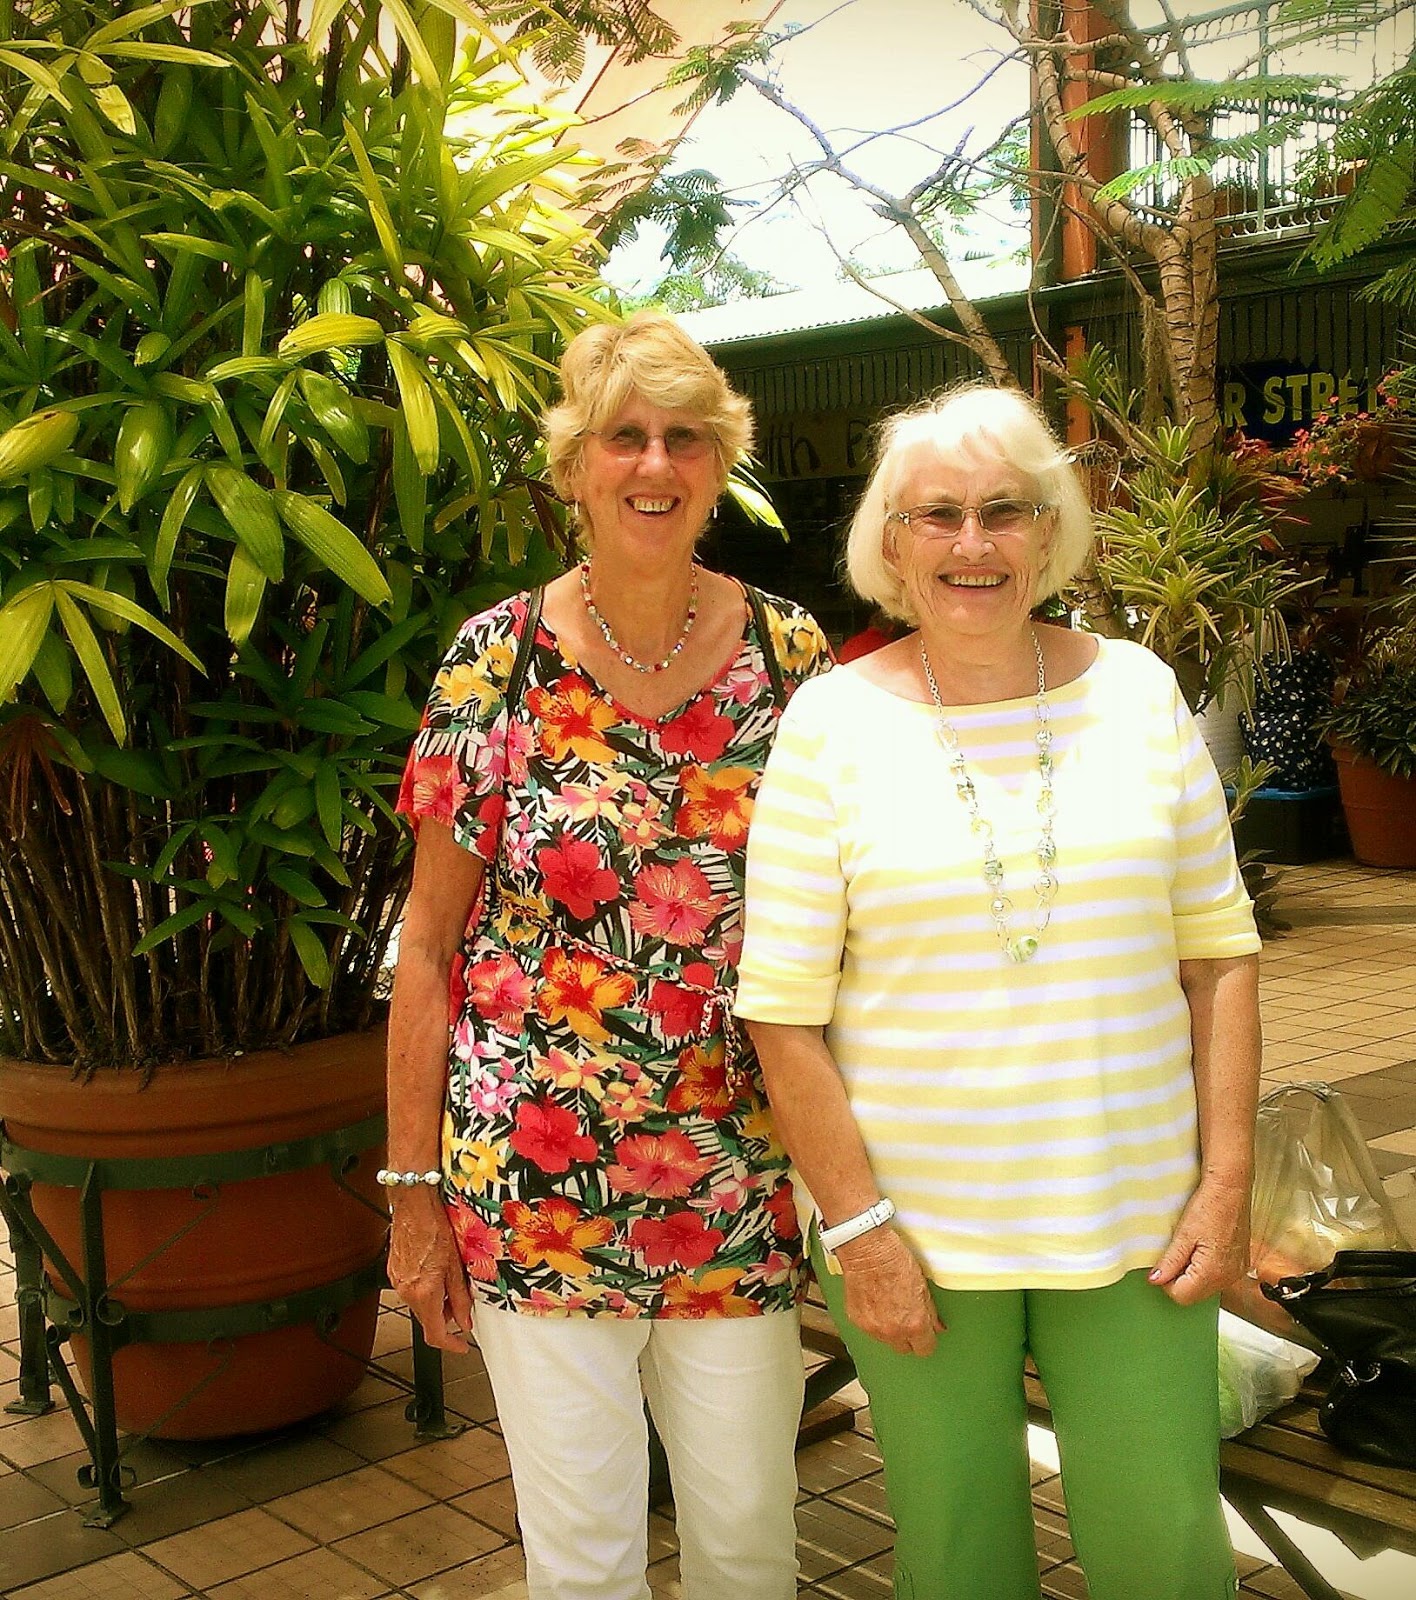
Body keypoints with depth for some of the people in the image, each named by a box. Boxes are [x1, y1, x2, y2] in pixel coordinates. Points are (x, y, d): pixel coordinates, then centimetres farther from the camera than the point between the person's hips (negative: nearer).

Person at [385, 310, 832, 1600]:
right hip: (533, 1186, -1)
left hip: (740, 1186, 2)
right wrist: (415, 1188, -3)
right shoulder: (498, 659, -5)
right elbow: (429, 941, -1)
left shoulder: (792, 655, -1)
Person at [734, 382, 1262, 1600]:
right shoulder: (832, 722, -6)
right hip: (915, 1226, -1)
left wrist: (1227, 1179, -1)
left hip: (1133, 1216, 2)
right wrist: (856, 1225, -10)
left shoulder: (1137, 691, 2)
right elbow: (782, 1008, -7)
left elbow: (1219, 951, 5)